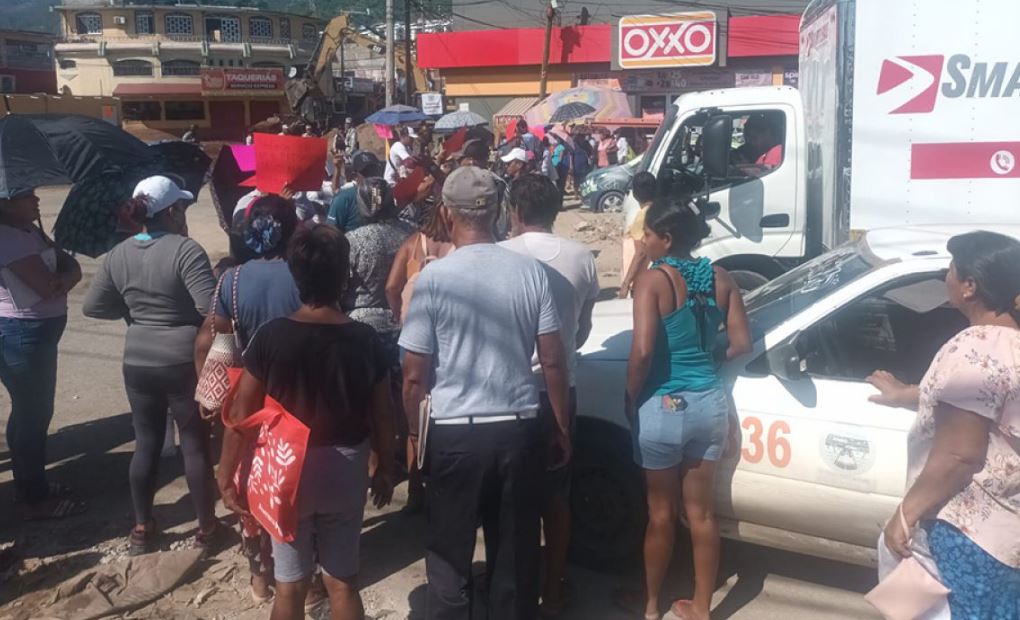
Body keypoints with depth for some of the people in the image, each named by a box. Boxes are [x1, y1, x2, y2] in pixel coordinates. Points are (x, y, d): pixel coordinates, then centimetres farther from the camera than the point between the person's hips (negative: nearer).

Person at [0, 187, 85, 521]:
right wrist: (65, 279, -5)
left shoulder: (32, 232, 9)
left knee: (31, 411, 19)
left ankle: (30, 483, 33)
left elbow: (72, 267, 5)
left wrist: (63, 279, -17)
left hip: (37, 332, 10)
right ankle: (36, 499, 10)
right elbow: (46, 286, -25)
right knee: (33, 413, -1)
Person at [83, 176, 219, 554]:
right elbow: (210, 308, -24)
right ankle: (206, 527, 19)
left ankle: (142, 529, 25)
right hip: (184, 362, -5)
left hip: (138, 362, 5)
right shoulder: (185, 250, -17)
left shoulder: (118, 255, 1)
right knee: (195, 444, 7)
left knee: (146, 443, 15)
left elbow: (93, 307, 5)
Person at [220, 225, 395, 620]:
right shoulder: (364, 339, -10)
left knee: (290, 586, 13)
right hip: (346, 471, 1)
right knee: (343, 583, 16)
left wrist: (226, 474, 1)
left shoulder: (272, 336, -14)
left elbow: (242, 413, -10)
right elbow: (382, 414, -3)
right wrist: (385, 469, 11)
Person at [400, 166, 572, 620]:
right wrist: (563, 430, 11)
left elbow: (415, 376, -8)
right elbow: (553, 362, 0)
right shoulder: (531, 272, -3)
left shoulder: (434, 277, -11)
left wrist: (415, 432, 8)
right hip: (520, 428, 3)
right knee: (516, 552, 15)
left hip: (455, 432, -2)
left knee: (450, 553, 14)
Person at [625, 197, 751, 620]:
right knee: (701, 511, 15)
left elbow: (642, 351, -23)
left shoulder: (652, 280, -15)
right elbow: (742, 343, 2)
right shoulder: (720, 279, 1)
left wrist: (630, 399, -8)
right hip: (710, 403, 5)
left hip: (662, 407, -4)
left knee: (661, 512, 13)